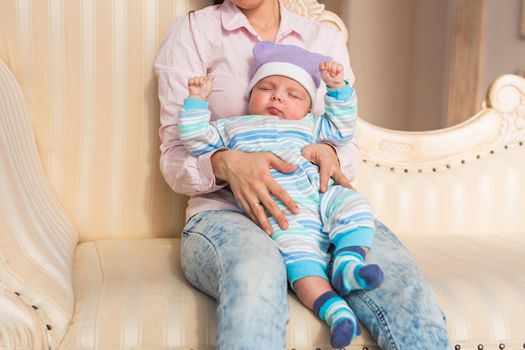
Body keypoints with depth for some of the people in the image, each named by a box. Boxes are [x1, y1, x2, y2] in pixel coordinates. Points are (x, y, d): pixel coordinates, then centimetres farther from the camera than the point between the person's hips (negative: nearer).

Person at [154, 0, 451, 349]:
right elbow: (174, 157, 2)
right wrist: (226, 164, -21)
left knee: (396, 271, -31)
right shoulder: (194, 31, 9)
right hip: (225, 210, -2)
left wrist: (331, 154, -8)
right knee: (256, 271, -40)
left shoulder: (327, 38, 19)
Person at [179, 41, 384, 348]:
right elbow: (197, 140, 19)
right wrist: (198, 100, 17)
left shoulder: (309, 125, 33)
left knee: (354, 204, -22)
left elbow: (341, 129, 29)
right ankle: (334, 309, -42)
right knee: (298, 252, -31)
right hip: (282, 213, -5)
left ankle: (348, 262, -33)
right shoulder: (232, 127, 26)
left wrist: (337, 87, 21)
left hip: (322, 197, 5)